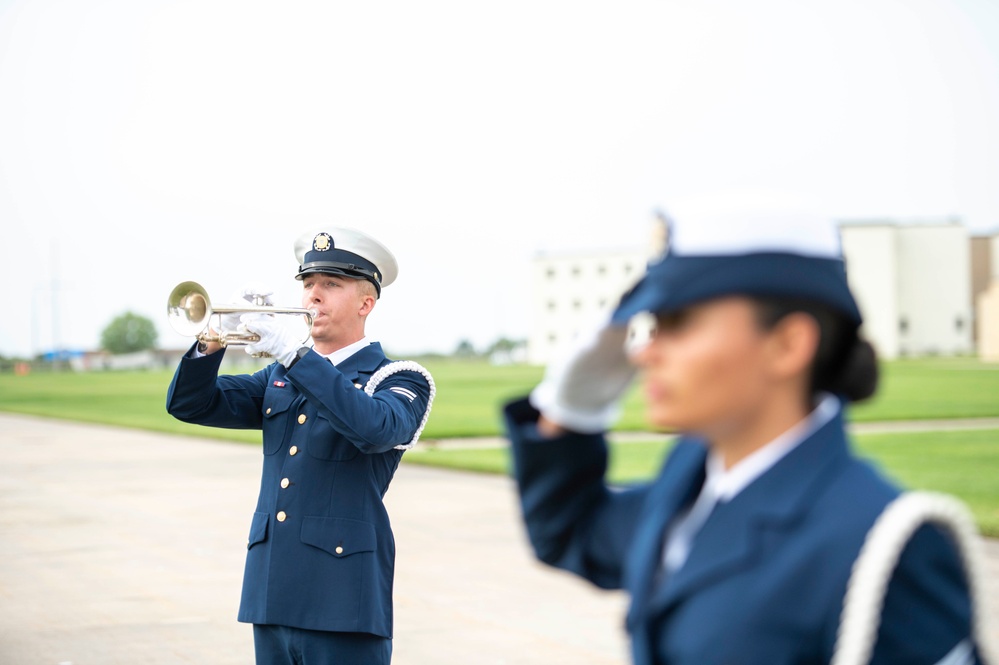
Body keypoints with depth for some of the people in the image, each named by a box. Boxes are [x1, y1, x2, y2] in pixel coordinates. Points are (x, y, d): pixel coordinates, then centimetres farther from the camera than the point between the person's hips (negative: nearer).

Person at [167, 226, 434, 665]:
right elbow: (189, 404, 9)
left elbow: (374, 428, -22)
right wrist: (215, 339, -9)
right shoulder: (279, 377, 17)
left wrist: (296, 353, -28)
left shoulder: (400, 380, 0)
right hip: (272, 597, 6)